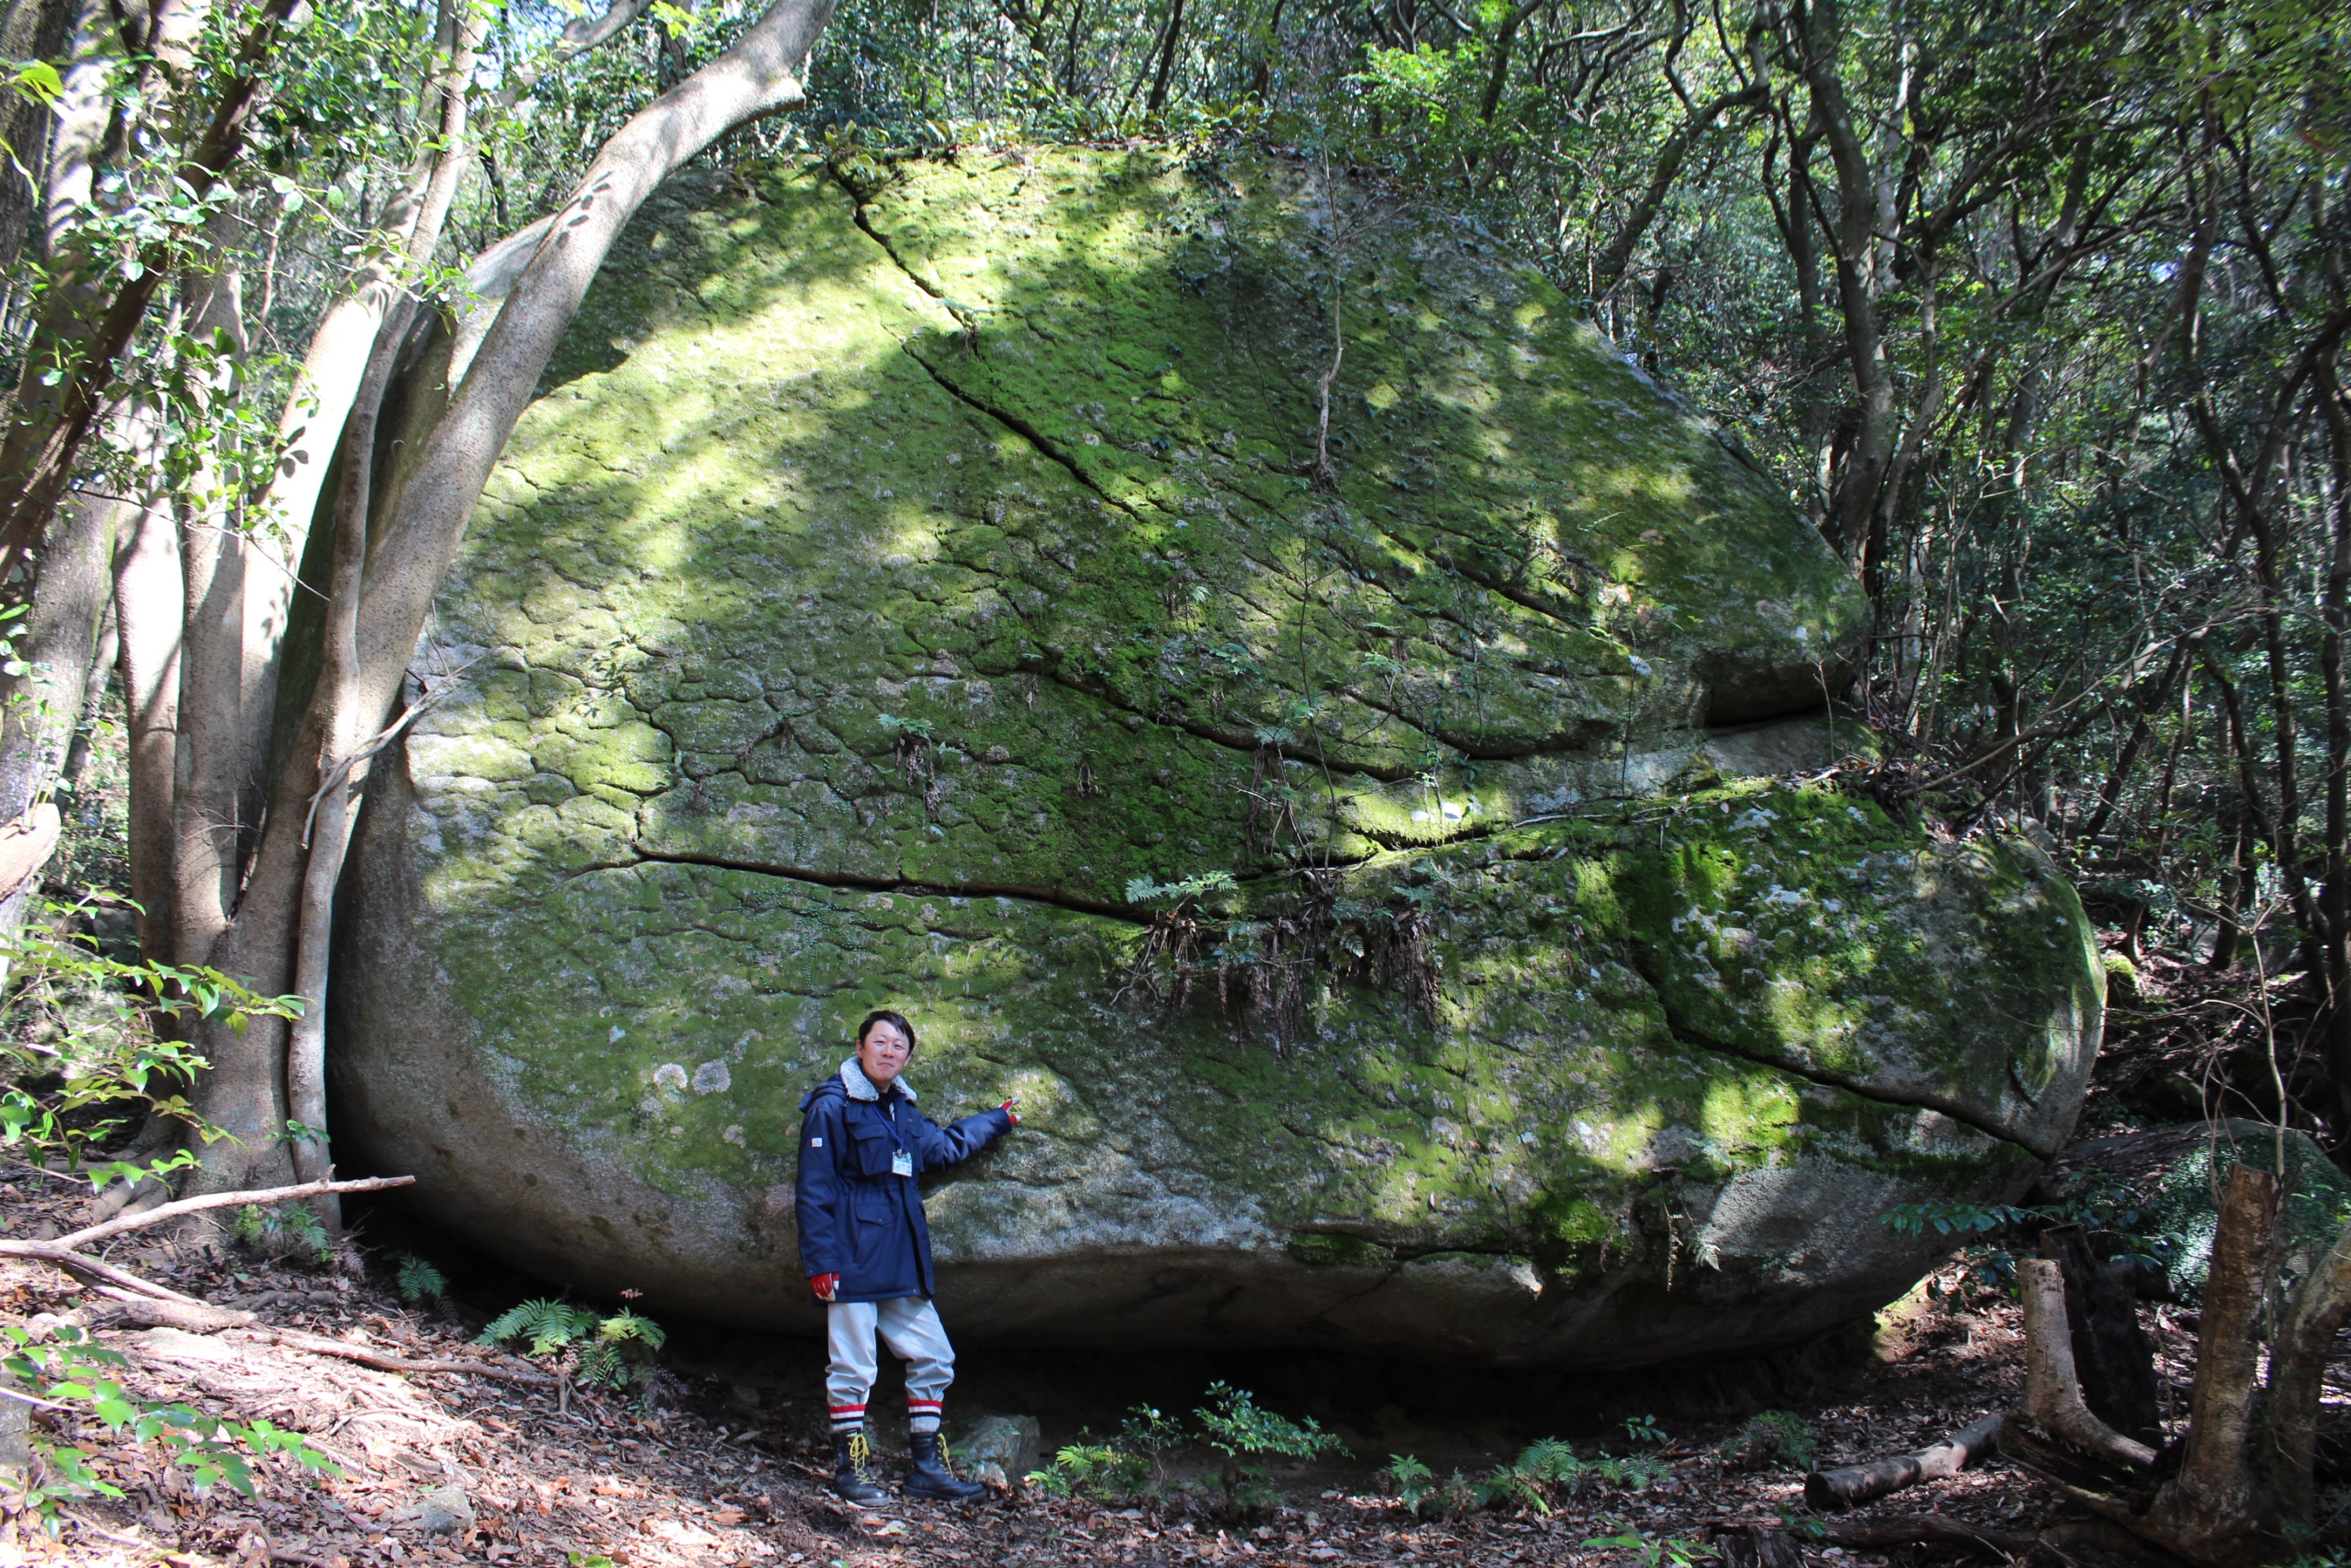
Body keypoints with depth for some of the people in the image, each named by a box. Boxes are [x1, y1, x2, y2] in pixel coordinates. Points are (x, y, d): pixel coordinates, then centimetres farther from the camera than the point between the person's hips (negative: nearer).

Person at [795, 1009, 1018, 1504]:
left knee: (933, 1359, 9)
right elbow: (814, 1190, -9)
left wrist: (1000, 1119, 39)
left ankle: (927, 1467, 16)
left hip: (902, 1260, 8)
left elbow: (945, 1145, 34)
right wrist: (821, 1260, -16)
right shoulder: (831, 1107, -6)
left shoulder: (902, 1110, 16)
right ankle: (850, 1467, 8)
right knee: (853, 1367, -4)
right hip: (853, 1257, -8)